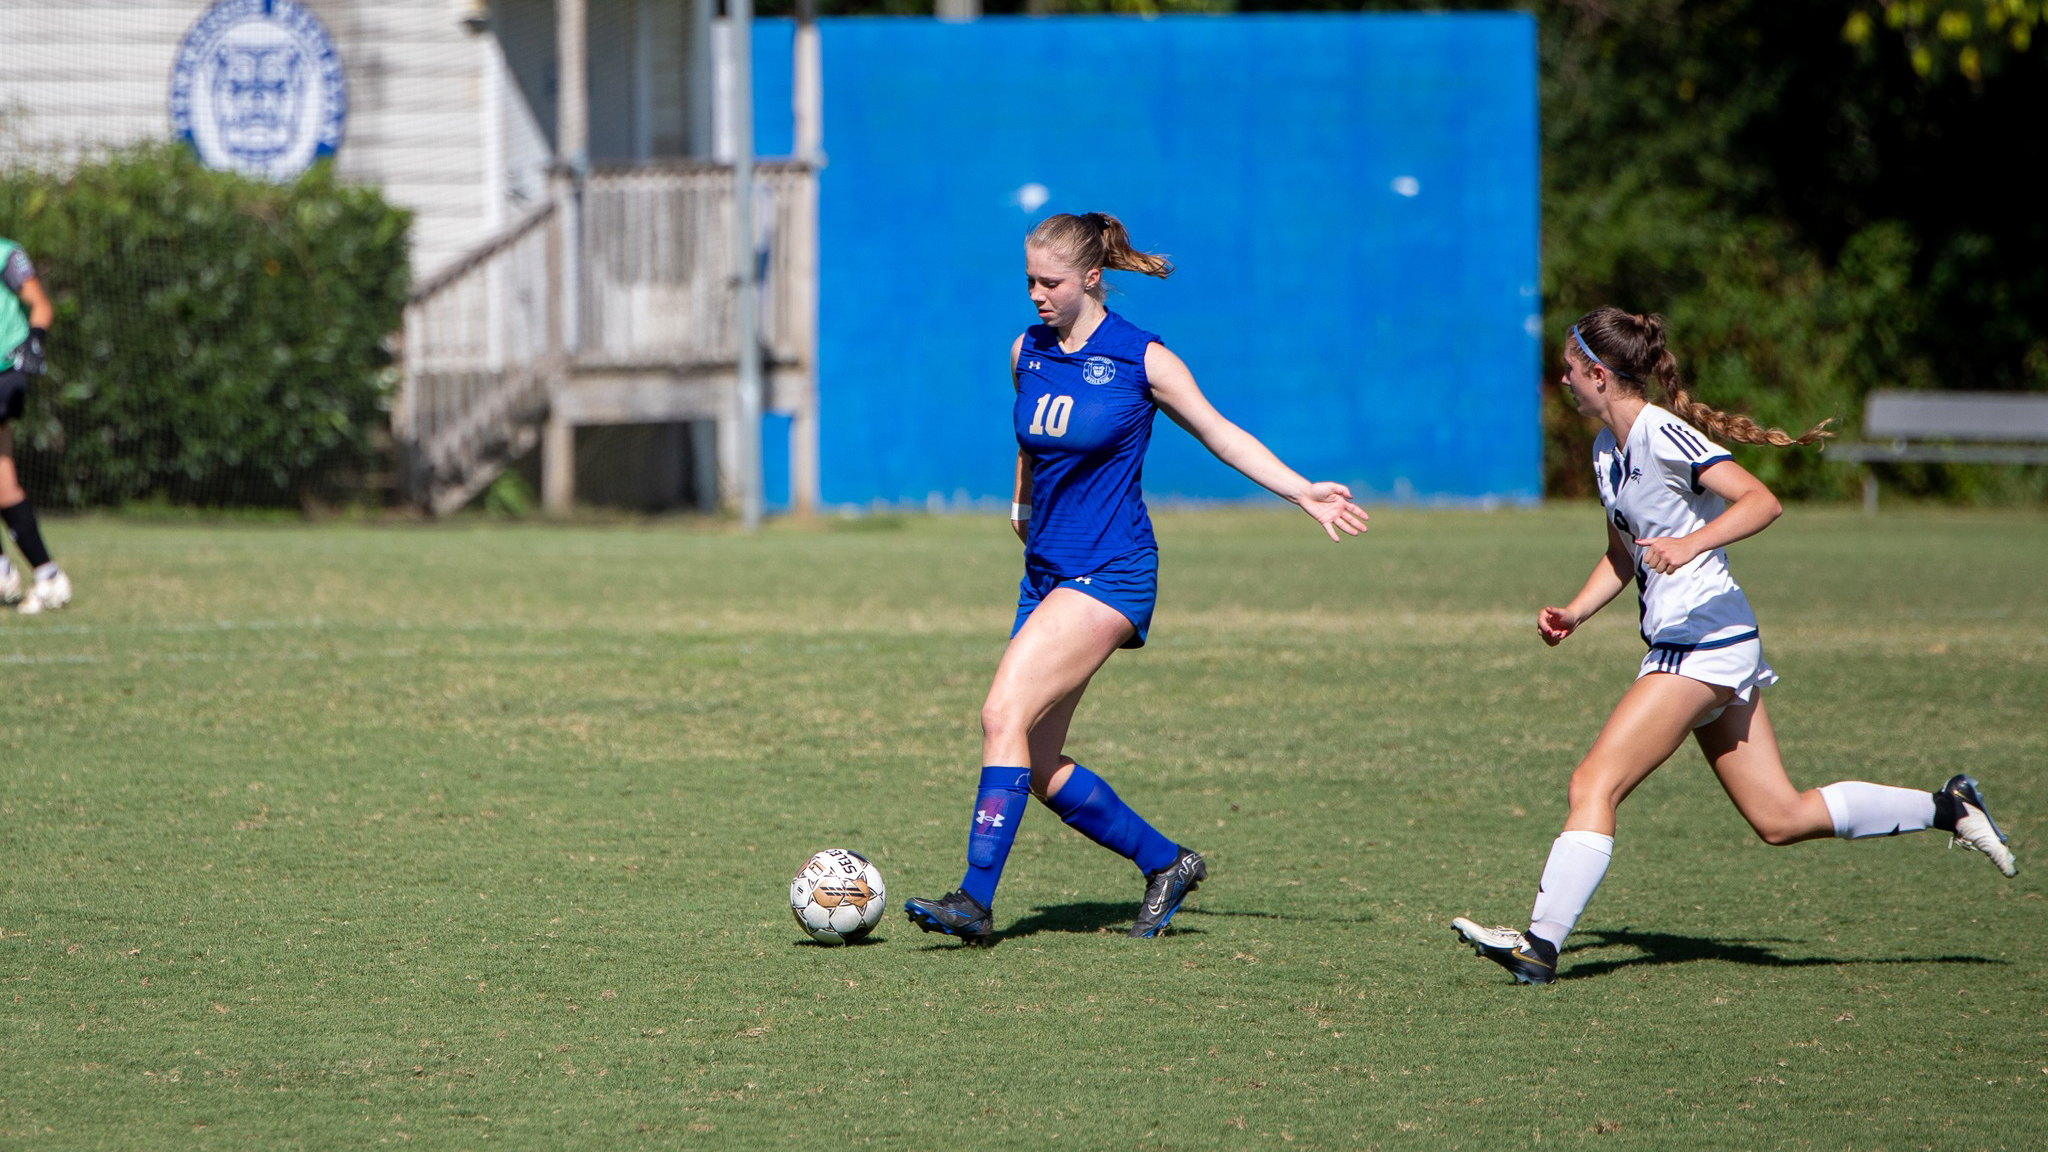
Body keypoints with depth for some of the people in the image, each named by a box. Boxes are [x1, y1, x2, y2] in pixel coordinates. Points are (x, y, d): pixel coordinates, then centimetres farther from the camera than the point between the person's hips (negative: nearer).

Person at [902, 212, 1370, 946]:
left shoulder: (1141, 361, -7)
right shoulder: (1027, 354, 8)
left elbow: (1221, 436, 2)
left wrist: (1305, 493, -4)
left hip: (1111, 574, -7)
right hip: (1047, 575, 7)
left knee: (1004, 714, -22)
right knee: (1039, 768, 3)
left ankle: (976, 900, -23)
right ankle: (1166, 864, 22)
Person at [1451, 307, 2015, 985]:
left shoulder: (1663, 435, -15)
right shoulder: (1608, 448, 14)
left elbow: (1760, 502, -24)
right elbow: (1623, 554, 25)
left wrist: (1691, 543, -38)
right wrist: (1574, 614, 10)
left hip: (1703, 641, -10)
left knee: (1595, 782, -15)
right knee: (1780, 818, 10)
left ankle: (1540, 945, -20)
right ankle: (1947, 809, 16)